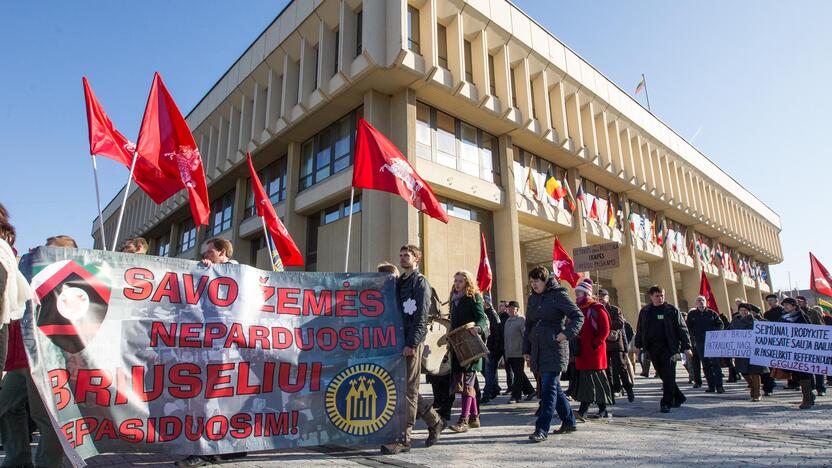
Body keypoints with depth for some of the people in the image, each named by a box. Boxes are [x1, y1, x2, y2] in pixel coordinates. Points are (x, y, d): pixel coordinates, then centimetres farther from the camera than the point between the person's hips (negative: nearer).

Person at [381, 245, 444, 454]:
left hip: (413, 342, -8)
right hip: (399, 341, 8)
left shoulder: (420, 282, -3)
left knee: (408, 389, -4)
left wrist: (412, 343, -18)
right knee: (405, 387, 11)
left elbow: (421, 317, -12)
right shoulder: (399, 282, 20)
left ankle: (404, 438, 2)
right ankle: (434, 421, 28)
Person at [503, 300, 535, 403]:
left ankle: (516, 395, 5)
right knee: (519, 374, 14)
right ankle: (529, 391, 27)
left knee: (518, 375, -1)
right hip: (510, 353, 7)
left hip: (519, 353, -7)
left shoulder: (522, 319, -7)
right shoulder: (507, 321, 15)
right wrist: (506, 352, 17)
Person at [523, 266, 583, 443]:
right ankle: (569, 422, 30)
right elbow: (528, 326, 18)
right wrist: (526, 350, 14)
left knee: (549, 388, -8)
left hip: (555, 350, -7)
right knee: (554, 387, 15)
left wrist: (567, 333, -22)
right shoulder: (532, 298, 14)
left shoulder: (559, 295, -6)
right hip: (538, 351, 7)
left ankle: (542, 429, -6)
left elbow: (578, 316, -7)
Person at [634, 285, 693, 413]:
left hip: (668, 347, -4)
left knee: (668, 376, -6)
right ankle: (678, 397, 27)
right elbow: (639, 329, 18)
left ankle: (666, 403, -1)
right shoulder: (644, 311, 11)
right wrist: (638, 345, 14)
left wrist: (686, 347, -5)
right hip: (652, 349, 4)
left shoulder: (671, 310, 1)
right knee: (663, 375, 9)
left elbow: (682, 329, 1)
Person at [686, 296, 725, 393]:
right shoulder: (692, 314, 8)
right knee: (706, 365, 3)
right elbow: (688, 328, 10)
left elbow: (721, 324, 10)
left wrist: (713, 332, -6)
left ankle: (719, 385, -2)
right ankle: (711, 386, 7)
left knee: (715, 363, -5)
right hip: (699, 342, 1)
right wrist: (693, 338, -1)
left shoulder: (711, 313, 8)